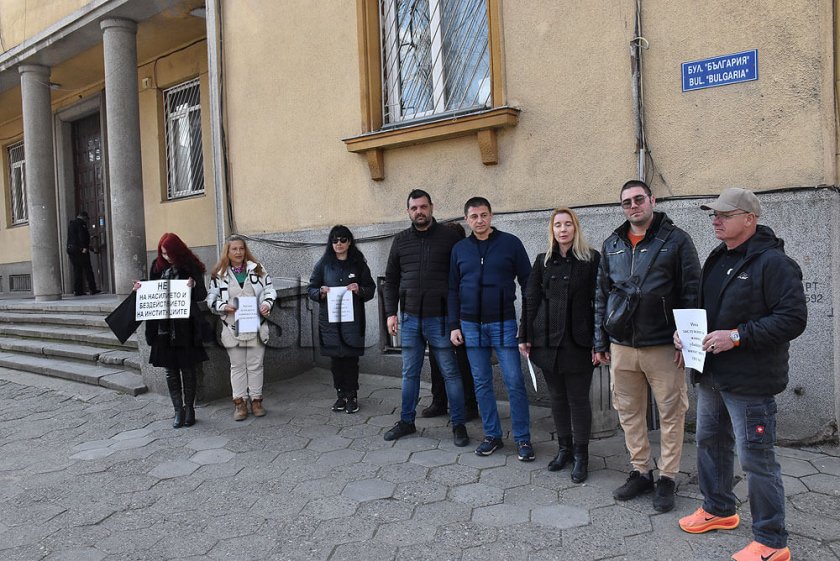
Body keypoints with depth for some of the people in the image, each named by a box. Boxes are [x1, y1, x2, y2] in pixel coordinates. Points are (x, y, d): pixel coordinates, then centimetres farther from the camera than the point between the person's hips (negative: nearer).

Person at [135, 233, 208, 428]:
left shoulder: (191, 267, -4)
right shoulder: (158, 267, 8)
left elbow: (202, 295, -5)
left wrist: (194, 286, -25)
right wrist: (141, 289, -2)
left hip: (185, 327, -4)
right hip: (163, 327, 4)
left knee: (187, 369, 6)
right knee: (170, 371, 7)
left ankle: (189, 408, 19)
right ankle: (178, 410, 16)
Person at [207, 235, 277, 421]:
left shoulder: (257, 268, 5)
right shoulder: (219, 274, 3)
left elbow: (270, 289, 8)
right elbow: (211, 298, 5)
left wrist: (267, 303, -10)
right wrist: (223, 306, -13)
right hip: (233, 328, 0)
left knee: (255, 365, 8)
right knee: (237, 366, 8)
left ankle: (256, 400, 19)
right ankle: (240, 402, 16)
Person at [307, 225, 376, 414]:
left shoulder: (359, 264, 4)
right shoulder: (323, 264, 6)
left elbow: (371, 289, 7)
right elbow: (311, 289, 9)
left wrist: (359, 290, -14)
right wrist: (320, 292, -12)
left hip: (353, 319, -1)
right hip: (330, 320, 1)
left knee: (351, 358, -1)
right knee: (336, 358, 5)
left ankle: (352, 396, 11)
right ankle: (341, 394, 18)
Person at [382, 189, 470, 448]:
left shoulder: (449, 237, -2)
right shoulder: (401, 240, 8)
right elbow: (391, 279, 13)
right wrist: (391, 313, 4)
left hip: (440, 319, -3)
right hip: (410, 319, 4)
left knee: (450, 373, 4)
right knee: (409, 373, 13)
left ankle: (458, 424, 16)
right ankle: (406, 421, 27)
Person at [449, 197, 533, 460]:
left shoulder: (510, 243, -1)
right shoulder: (459, 248, 8)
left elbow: (527, 282, 1)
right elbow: (453, 290, 11)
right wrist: (454, 325, 5)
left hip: (503, 324, -3)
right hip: (471, 326, 3)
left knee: (514, 382, -2)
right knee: (481, 383, 9)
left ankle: (523, 438, 11)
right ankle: (492, 435, 21)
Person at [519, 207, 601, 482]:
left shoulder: (591, 259, -1)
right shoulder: (543, 261, 9)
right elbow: (530, 299, 9)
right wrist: (525, 336, 5)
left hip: (578, 342, -4)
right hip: (547, 340, 4)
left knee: (578, 398, 3)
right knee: (557, 396, 13)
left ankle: (581, 455, 17)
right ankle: (564, 448, 28)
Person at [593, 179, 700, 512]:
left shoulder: (676, 240, -1)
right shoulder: (611, 245, 11)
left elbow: (692, 292, -3)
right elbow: (601, 295, 13)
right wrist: (600, 342, 11)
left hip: (664, 346, -4)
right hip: (621, 346, 4)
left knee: (670, 413, 5)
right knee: (629, 412, 11)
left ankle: (667, 478, 21)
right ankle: (641, 472, 26)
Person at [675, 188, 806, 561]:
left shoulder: (773, 262, -14)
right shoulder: (717, 259, 13)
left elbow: (793, 318, -20)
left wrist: (737, 336, -24)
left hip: (749, 381, -9)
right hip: (711, 375, 9)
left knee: (756, 458, 1)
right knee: (710, 442, 20)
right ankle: (718, 509, 40)